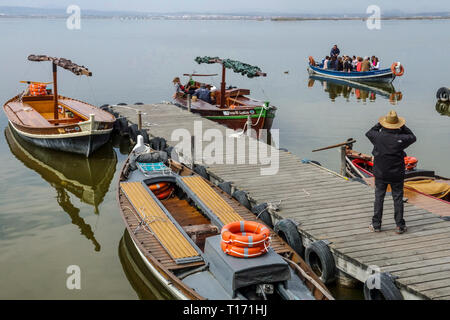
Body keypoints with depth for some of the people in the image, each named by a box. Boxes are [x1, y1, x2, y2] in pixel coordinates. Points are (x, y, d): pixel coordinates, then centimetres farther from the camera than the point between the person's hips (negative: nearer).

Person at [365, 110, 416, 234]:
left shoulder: (378, 136, -12)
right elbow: (412, 137, 5)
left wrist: (379, 124, 16)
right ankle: (400, 226, 12)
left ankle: (376, 225, 14)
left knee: (379, 198, 10)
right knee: (398, 199, 8)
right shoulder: (400, 138, -16)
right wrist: (403, 127, 7)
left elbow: (368, 133, 11)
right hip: (397, 175, -1)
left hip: (380, 174, 1)